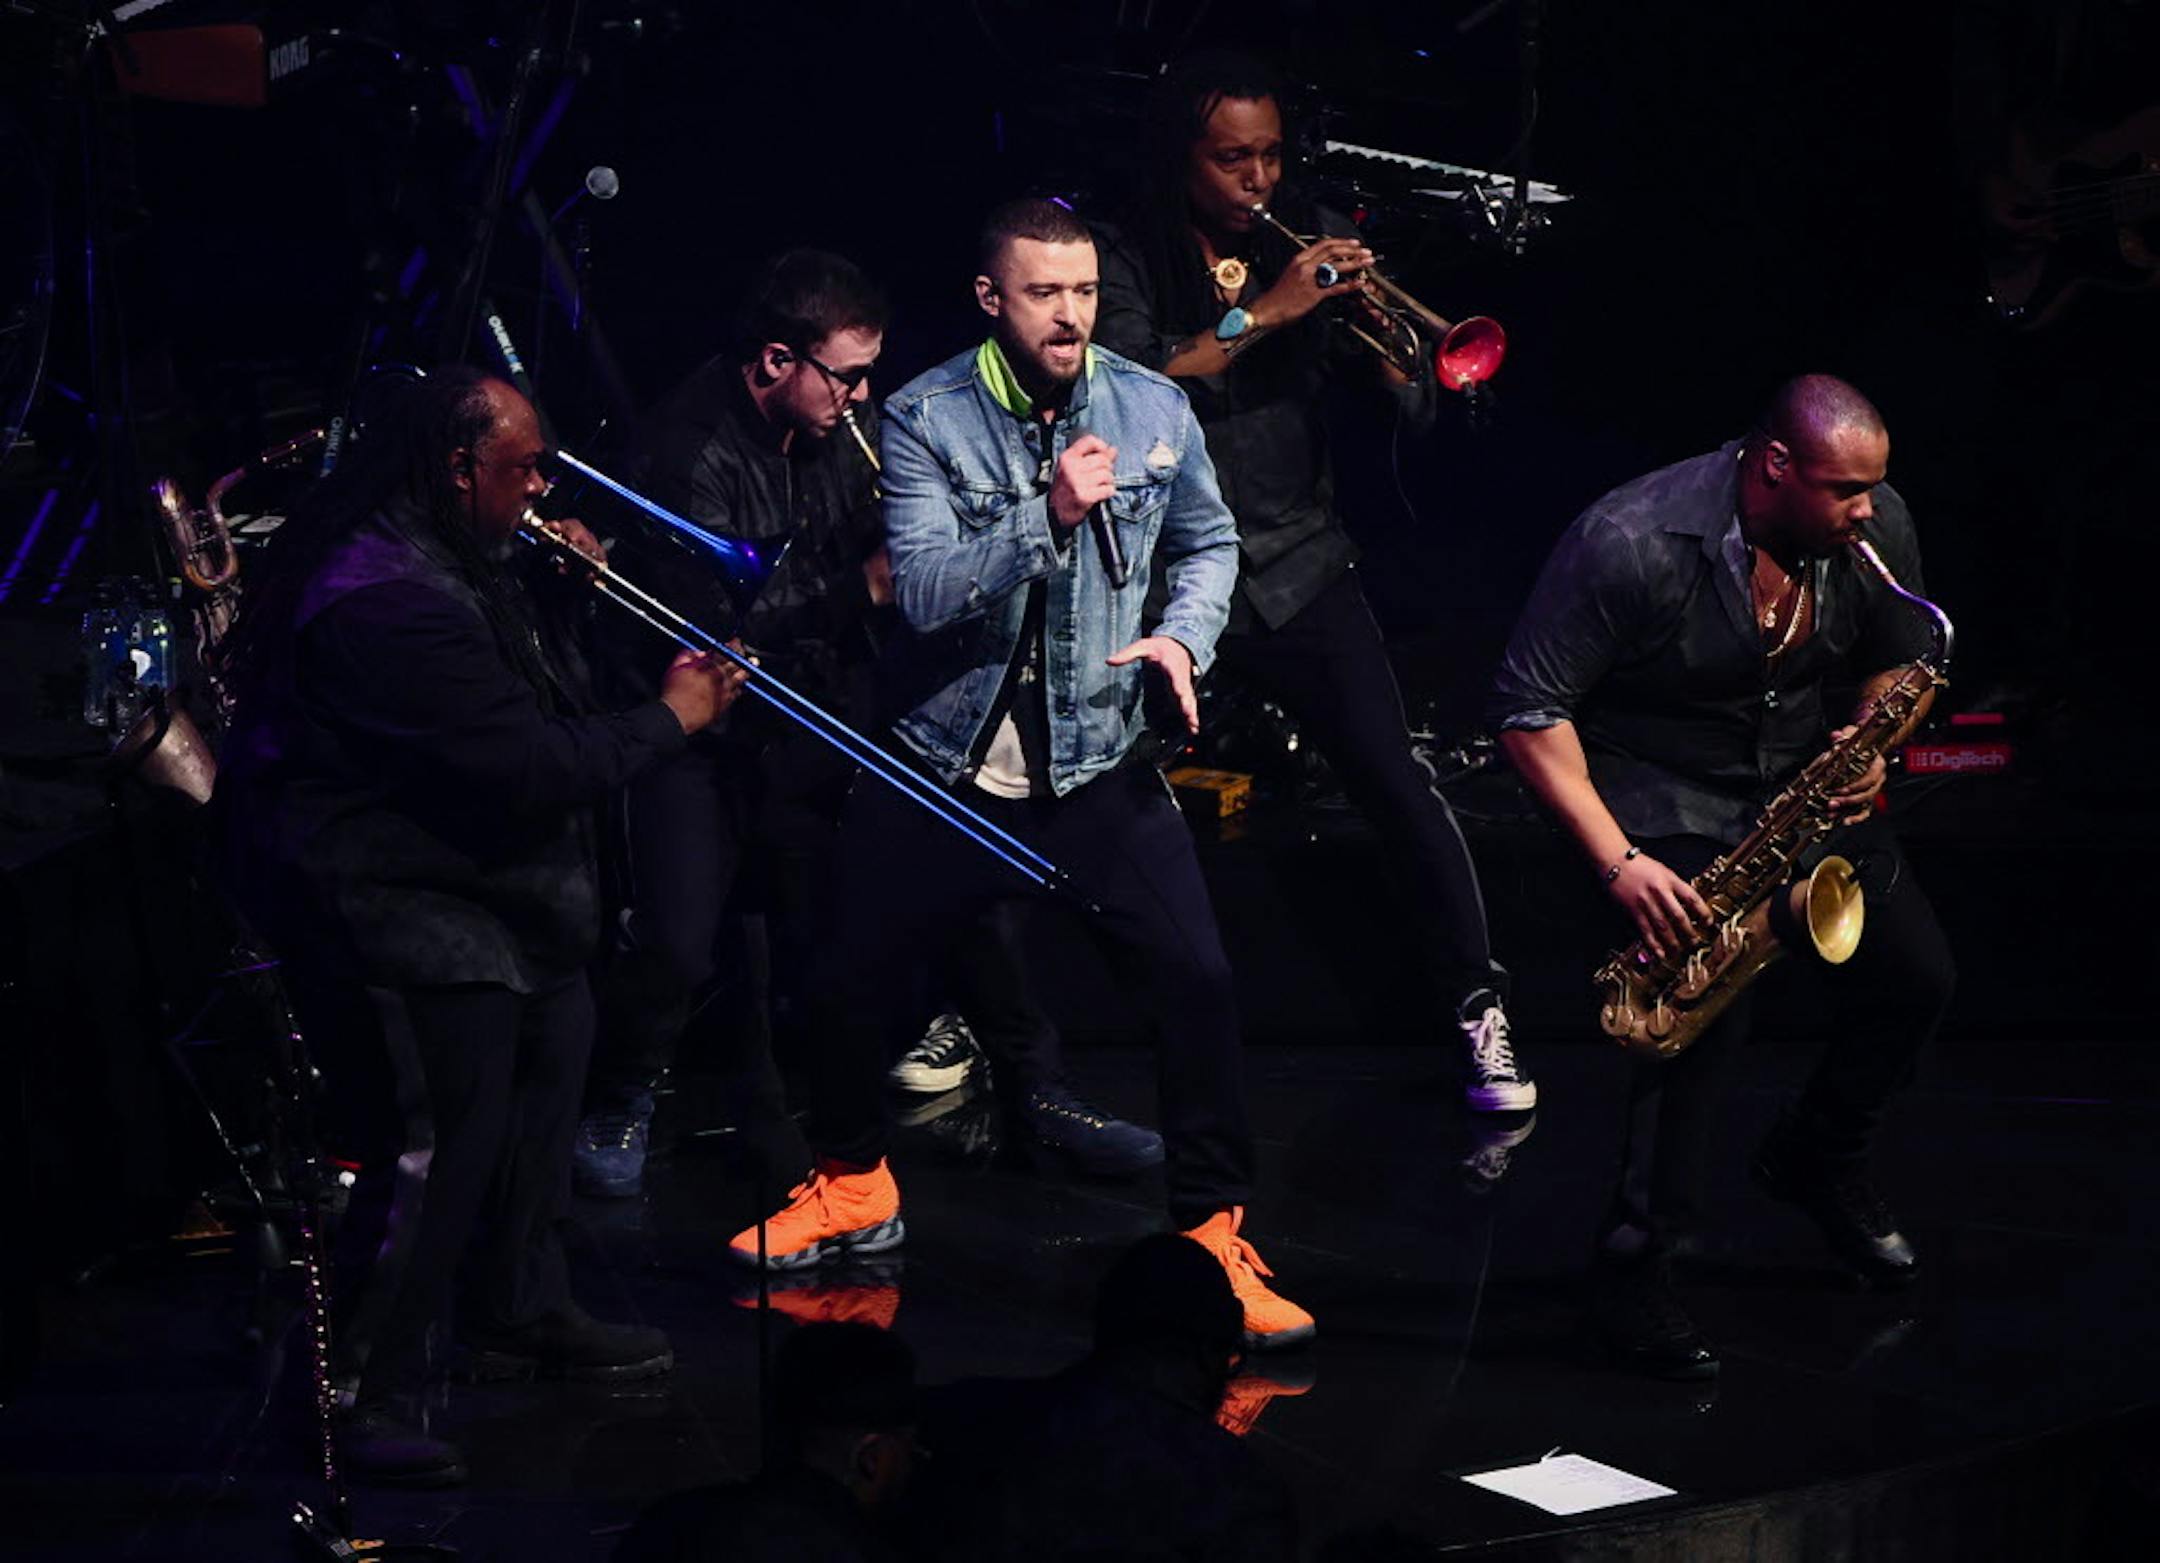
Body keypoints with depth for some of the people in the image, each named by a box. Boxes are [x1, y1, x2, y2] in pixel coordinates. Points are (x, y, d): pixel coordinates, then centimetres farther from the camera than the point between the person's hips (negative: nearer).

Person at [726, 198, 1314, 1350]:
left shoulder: (1153, 409, -3)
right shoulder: (925, 419, -10)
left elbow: (1209, 543, 14)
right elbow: (924, 591, -21)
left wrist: (1183, 633, -5)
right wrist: (1048, 515, -33)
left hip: (1099, 765, 1)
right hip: (944, 767, 0)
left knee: (1196, 977, -14)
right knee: (853, 982, 8)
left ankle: (1213, 1233, 1)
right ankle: (852, 1187, 37)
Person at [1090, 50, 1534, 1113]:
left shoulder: (1311, 240, 6)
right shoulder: (1124, 256, -1)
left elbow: (1416, 406, 2)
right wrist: (1258, 314, -24)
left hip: (1297, 566, 2)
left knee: (1397, 782, -10)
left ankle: (1477, 1010, -1)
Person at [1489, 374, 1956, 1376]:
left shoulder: (1876, 526, -10)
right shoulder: (1632, 545, -28)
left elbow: (1898, 657, 9)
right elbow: (1528, 709, -23)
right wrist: (1620, 862, -29)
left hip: (1797, 778, 6)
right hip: (1660, 794, -6)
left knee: (1916, 976, 1)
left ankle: (1817, 1162, 29)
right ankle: (1634, 1264, -11)